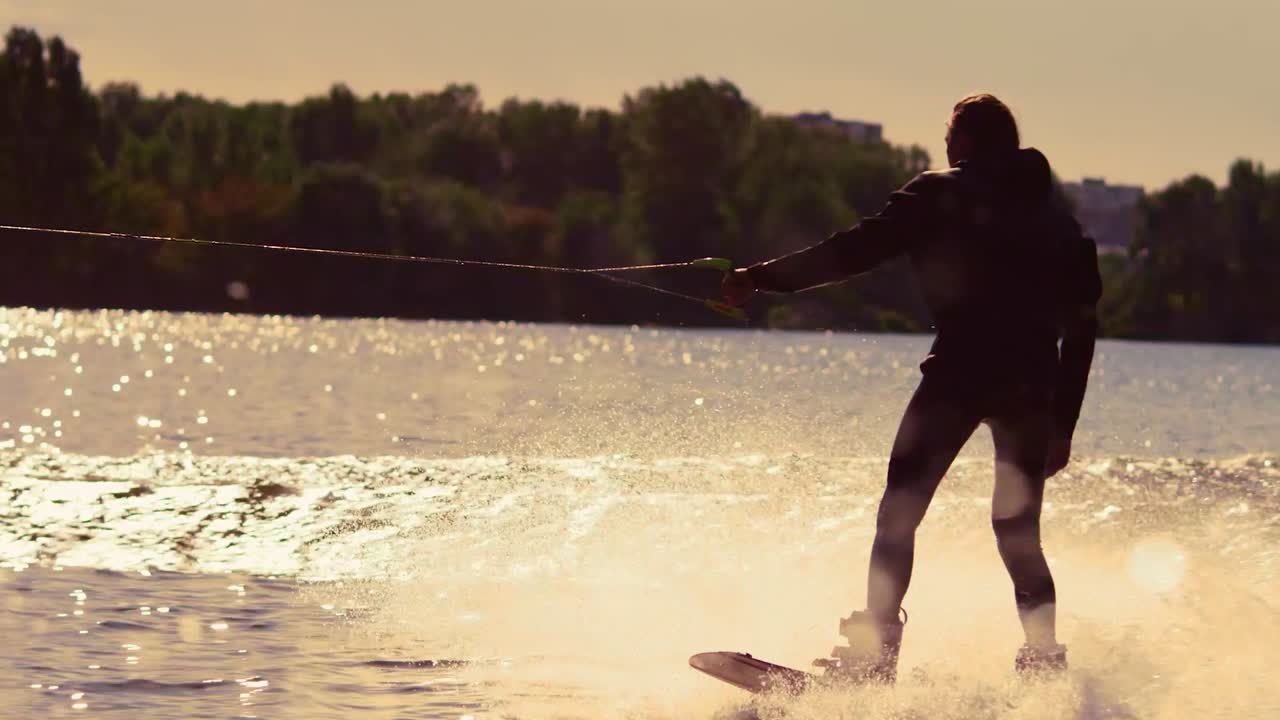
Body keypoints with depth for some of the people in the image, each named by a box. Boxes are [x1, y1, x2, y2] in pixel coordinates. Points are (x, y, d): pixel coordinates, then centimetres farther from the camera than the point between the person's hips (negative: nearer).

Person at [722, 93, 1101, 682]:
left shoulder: (942, 194, 8)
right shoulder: (1056, 214, 22)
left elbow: (859, 249, -3)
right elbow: (1082, 323, 18)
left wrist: (765, 278, 2)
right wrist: (1063, 423, 19)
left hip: (959, 369, -4)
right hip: (1031, 385, 5)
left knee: (899, 511, -2)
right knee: (1018, 531, 15)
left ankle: (875, 649, -14)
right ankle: (1045, 657, 5)